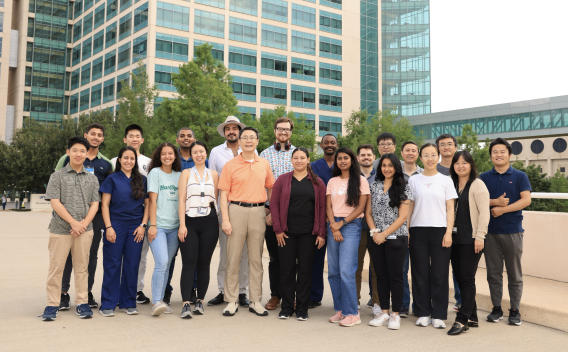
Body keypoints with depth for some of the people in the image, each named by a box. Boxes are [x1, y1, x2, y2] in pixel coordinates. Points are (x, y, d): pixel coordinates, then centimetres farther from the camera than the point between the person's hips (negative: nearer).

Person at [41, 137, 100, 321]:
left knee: (82, 267, 7)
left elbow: (94, 204, 7)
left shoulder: (92, 178, 11)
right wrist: (73, 222, -11)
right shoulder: (57, 176, 4)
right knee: (56, 268, 2)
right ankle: (52, 305, 11)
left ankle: (82, 303, 15)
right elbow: (55, 202, -4)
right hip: (60, 229, -2)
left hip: (84, 230, 2)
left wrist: (84, 223, -8)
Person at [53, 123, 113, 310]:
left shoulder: (106, 163, 11)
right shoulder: (68, 158, 4)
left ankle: (88, 292, 18)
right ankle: (64, 293, 9)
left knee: (92, 253, 7)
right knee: (68, 252, 0)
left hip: (96, 214, 2)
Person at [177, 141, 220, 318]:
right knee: (189, 263, -7)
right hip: (190, 221, -1)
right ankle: (186, 304, -7)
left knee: (204, 263, 3)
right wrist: (182, 224, -6)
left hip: (209, 222, 1)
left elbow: (216, 199, 12)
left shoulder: (214, 174, 12)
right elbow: (182, 200, 2)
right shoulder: (186, 173, 8)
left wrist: (218, 221, 3)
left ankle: (200, 301, 12)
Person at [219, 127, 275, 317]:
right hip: (237, 210, -2)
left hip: (258, 211, 2)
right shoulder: (230, 165, 1)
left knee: (256, 258, 7)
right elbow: (224, 194, -1)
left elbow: (270, 188, 17)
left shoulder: (264, 164, 10)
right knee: (233, 258, 1)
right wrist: (225, 220, -9)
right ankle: (232, 301, 10)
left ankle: (256, 301, 14)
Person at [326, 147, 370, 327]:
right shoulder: (332, 182, 14)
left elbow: (360, 207, -3)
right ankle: (340, 310, 15)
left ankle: (352, 313, -3)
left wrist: (342, 223, -9)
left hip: (351, 225, -5)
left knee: (346, 271, -12)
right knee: (333, 271, 4)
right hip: (333, 226, 5)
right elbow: (328, 206, 8)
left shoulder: (360, 180, 2)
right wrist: (334, 227, -6)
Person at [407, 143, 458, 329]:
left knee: (439, 274, 1)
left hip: (439, 230, -1)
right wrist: (406, 231, 1)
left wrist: (448, 233, -5)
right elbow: (409, 207, 8)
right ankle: (423, 313, 15)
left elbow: (450, 209, 4)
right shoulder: (414, 180, 8)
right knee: (420, 273, 4)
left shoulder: (446, 180, 6)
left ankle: (439, 315, 10)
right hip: (418, 230, 1)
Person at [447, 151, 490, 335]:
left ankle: (462, 320, 0)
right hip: (455, 237, 7)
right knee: (459, 277, 8)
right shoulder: (453, 184, 15)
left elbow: (484, 212, -11)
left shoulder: (477, 185, -6)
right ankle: (471, 317, 19)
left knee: (467, 278, -5)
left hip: (471, 238, -7)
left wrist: (480, 236, -16)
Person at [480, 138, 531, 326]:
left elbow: (526, 200, -7)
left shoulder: (519, 176, 4)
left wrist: (503, 209, -15)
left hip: (513, 231, -1)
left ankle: (515, 310, 14)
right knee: (493, 273, 7)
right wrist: (495, 202, -15)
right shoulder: (484, 177, 9)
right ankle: (496, 308, 17)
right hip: (491, 231, 2)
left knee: (515, 274, 4)